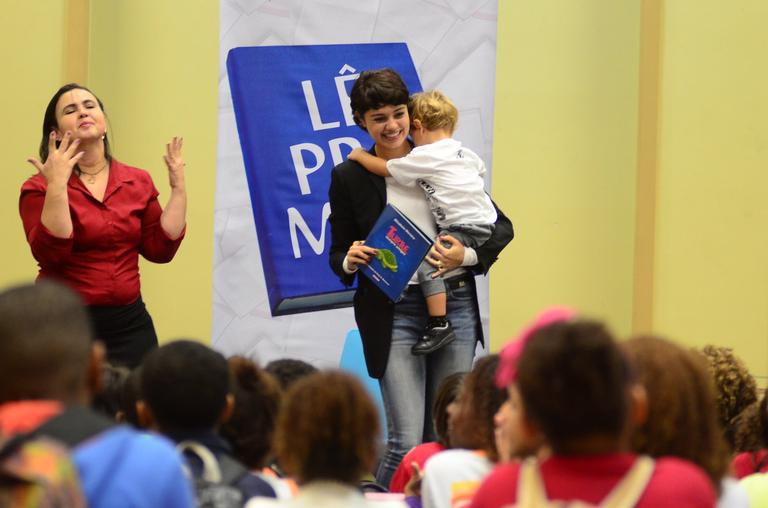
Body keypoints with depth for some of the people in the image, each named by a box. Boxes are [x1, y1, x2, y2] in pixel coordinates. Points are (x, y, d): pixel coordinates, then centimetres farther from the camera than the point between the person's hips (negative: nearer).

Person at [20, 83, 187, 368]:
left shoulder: (138, 182, 8)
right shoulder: (39, 189, -5)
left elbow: (160, 250, 4)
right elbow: (50, 255, -18)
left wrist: (178, 189, 1)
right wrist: (57, 185, -24)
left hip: (129, 323, 4)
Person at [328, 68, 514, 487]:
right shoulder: (349, 177, 3)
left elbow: (501, 227, 9)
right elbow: (337, 255, 9)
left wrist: (467, 256, -10)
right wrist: (350, 260, -15)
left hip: (454, 306, 2)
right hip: (393, 314, -2)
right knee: (406, 442, -12)